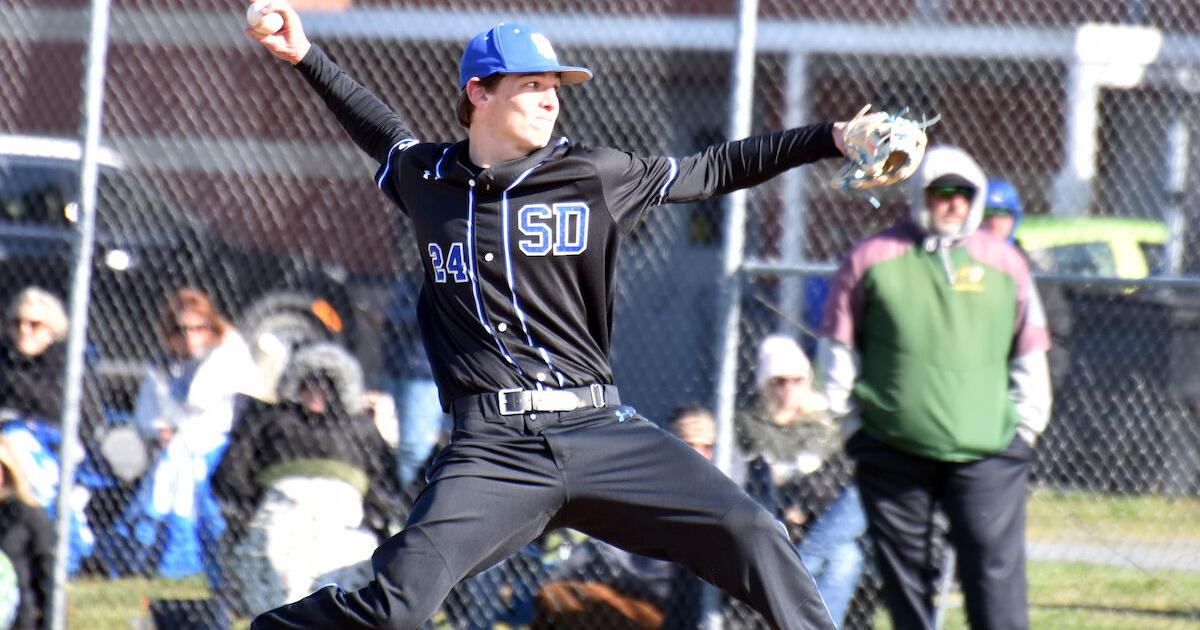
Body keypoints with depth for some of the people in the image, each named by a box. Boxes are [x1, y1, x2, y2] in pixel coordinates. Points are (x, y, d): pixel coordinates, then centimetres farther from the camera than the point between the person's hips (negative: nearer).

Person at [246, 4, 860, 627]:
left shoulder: (594, 175, 6)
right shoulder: (422, 177, 10)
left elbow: (713, 170, 13)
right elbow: (386, 133, 33)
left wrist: (832, 137, 7)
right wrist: (307, 58, 33)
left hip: (599, 434, 1)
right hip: (491, 447, -1)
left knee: (749, 534, -13)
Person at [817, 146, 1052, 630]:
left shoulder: (1005, 263, 8)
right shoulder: (871, 259, 3)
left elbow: (1030, 354, 15)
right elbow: (836, 346, 8)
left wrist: (1025, 427, 7)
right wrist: (854, 419, 3)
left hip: (986, 452, 0)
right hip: (893, 451, 0)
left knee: (996, 577, -10)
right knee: (906, 578, 6)